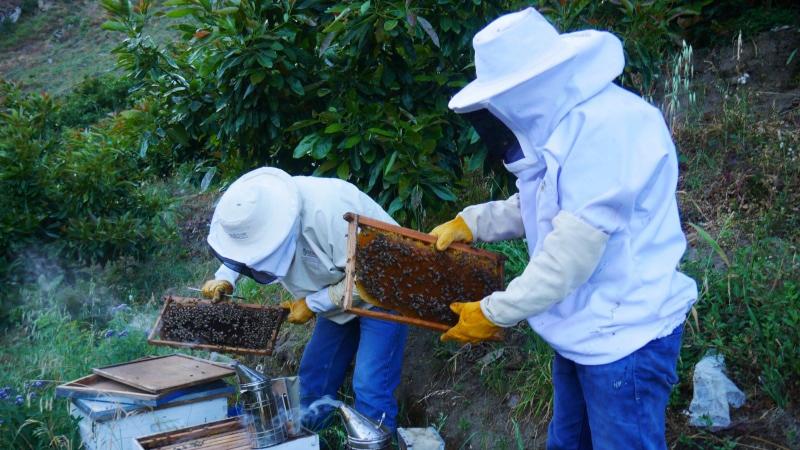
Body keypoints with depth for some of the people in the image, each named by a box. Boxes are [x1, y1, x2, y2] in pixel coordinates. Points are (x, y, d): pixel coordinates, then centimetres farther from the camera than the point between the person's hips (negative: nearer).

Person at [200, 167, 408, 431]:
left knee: (370, 388, -15)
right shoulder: (260, 210, -14)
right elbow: (242, 247, 10)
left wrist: (313, 304, -23)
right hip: (339, 295, 8)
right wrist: (225, 278, -9)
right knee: (313, 373, 13)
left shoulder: (329, 211, -38)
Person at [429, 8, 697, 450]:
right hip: (581, 331, 10)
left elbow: (572, 251, -26)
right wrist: (470, 223, 7)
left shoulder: (609, 126, -25)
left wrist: (494, 313, -17)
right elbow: (536, 206, 20)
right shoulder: (561, 122, 7)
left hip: (624, 338, -10)